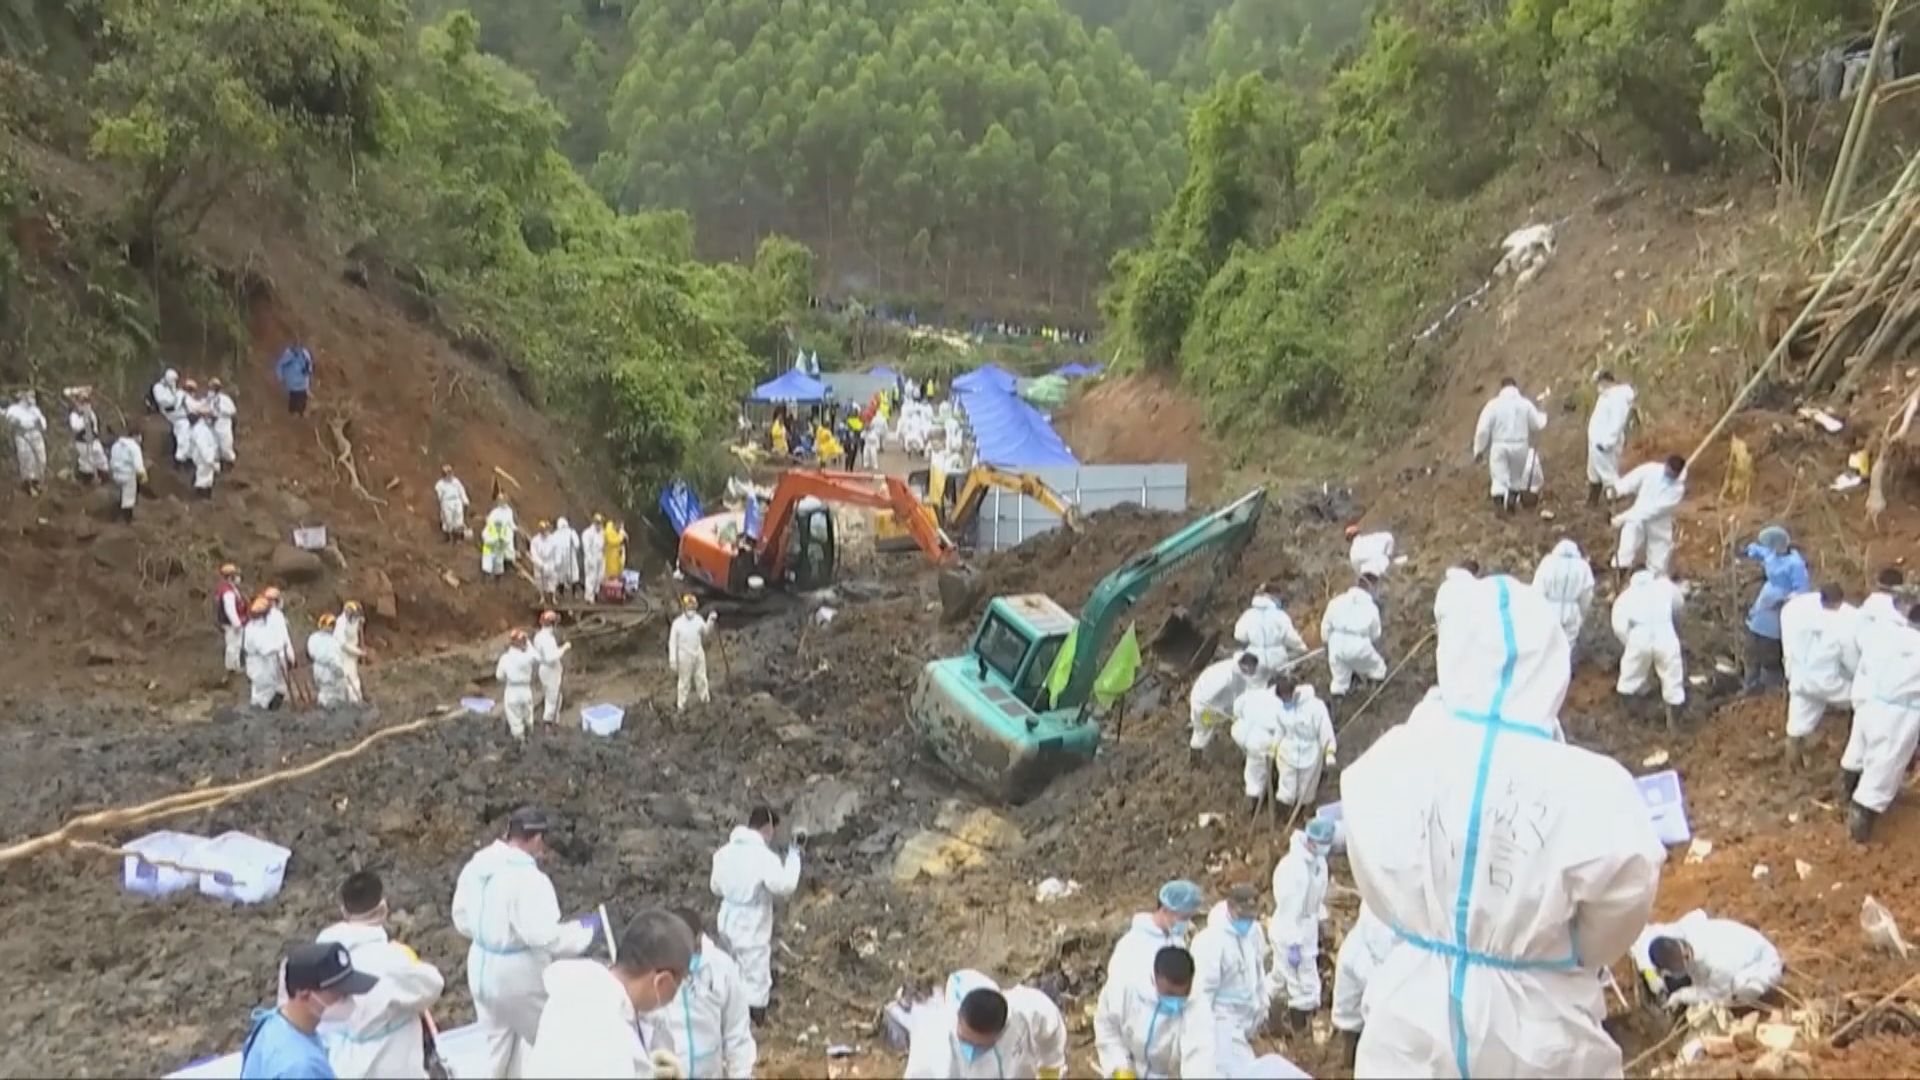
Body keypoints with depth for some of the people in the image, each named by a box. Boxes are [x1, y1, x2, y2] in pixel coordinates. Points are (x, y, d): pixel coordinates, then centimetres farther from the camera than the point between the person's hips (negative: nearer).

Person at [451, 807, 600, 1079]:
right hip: (519, 977, -8)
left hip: (482, 969, 8)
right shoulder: (528, 879, -27)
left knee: (496, 1045, 24)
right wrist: (585, 930, -12)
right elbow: (545, 937, -27)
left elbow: (462, 919, 9)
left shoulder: (476, 865, -2)